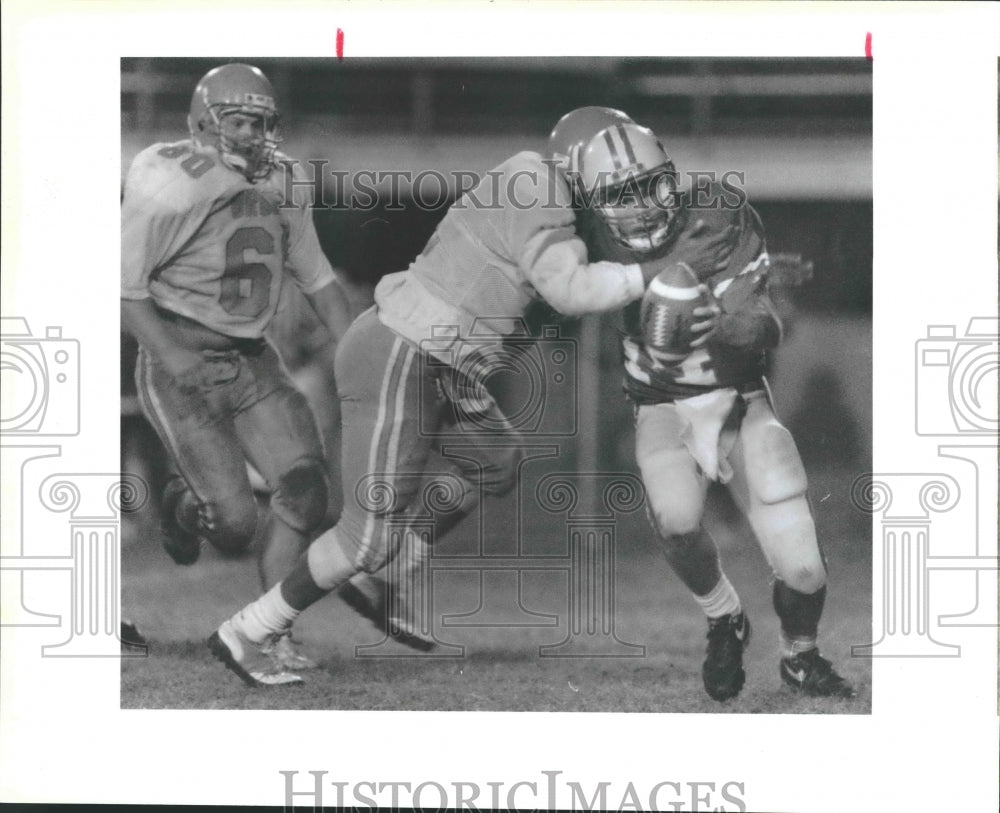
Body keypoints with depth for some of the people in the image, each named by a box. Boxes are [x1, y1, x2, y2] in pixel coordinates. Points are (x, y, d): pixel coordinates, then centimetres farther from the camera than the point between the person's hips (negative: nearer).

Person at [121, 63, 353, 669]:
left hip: (252, 362, 6)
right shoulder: (168, 190, -16)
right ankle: (185, 503, 25)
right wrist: (171, 356, -23)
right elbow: (125, 285, -12)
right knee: (234, 522, -13)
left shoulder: (280, 186, 5)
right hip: (182, 364, -6)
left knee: (305, 489, -12)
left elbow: (316, 278, 15)